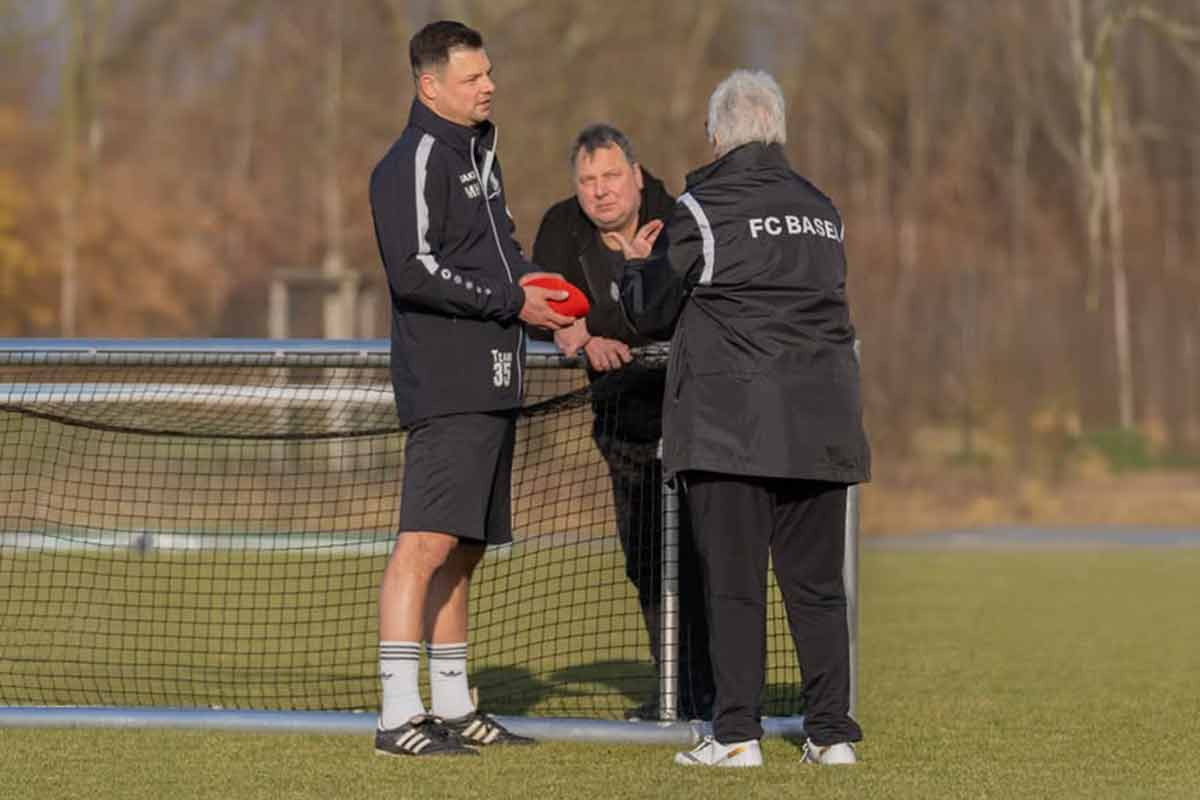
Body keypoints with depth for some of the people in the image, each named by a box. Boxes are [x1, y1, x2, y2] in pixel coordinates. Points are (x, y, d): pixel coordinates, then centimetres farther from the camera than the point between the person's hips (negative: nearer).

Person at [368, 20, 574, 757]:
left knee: (465, 550, 12)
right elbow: (414, 270, -19)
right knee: (427, 542, -14)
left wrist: (536, 285, 8)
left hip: (492, 380, 10)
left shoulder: (479, 150, 19)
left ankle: (454, 708, 18)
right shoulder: (414, 162, -11)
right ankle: (399, 717, -17)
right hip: (445, 384, -10)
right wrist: (510, 301, -16)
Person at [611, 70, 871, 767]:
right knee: (817, 584, 8)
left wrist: (637, 266, 26)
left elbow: (651, 314, 3)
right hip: (820, 419, 5)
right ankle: (832, 732, 7)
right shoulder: (821, 211, 14)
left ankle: (737, 732, -5)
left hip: (731, 418, -5)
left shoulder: (702, 211, -3)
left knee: (734, 584, -2)